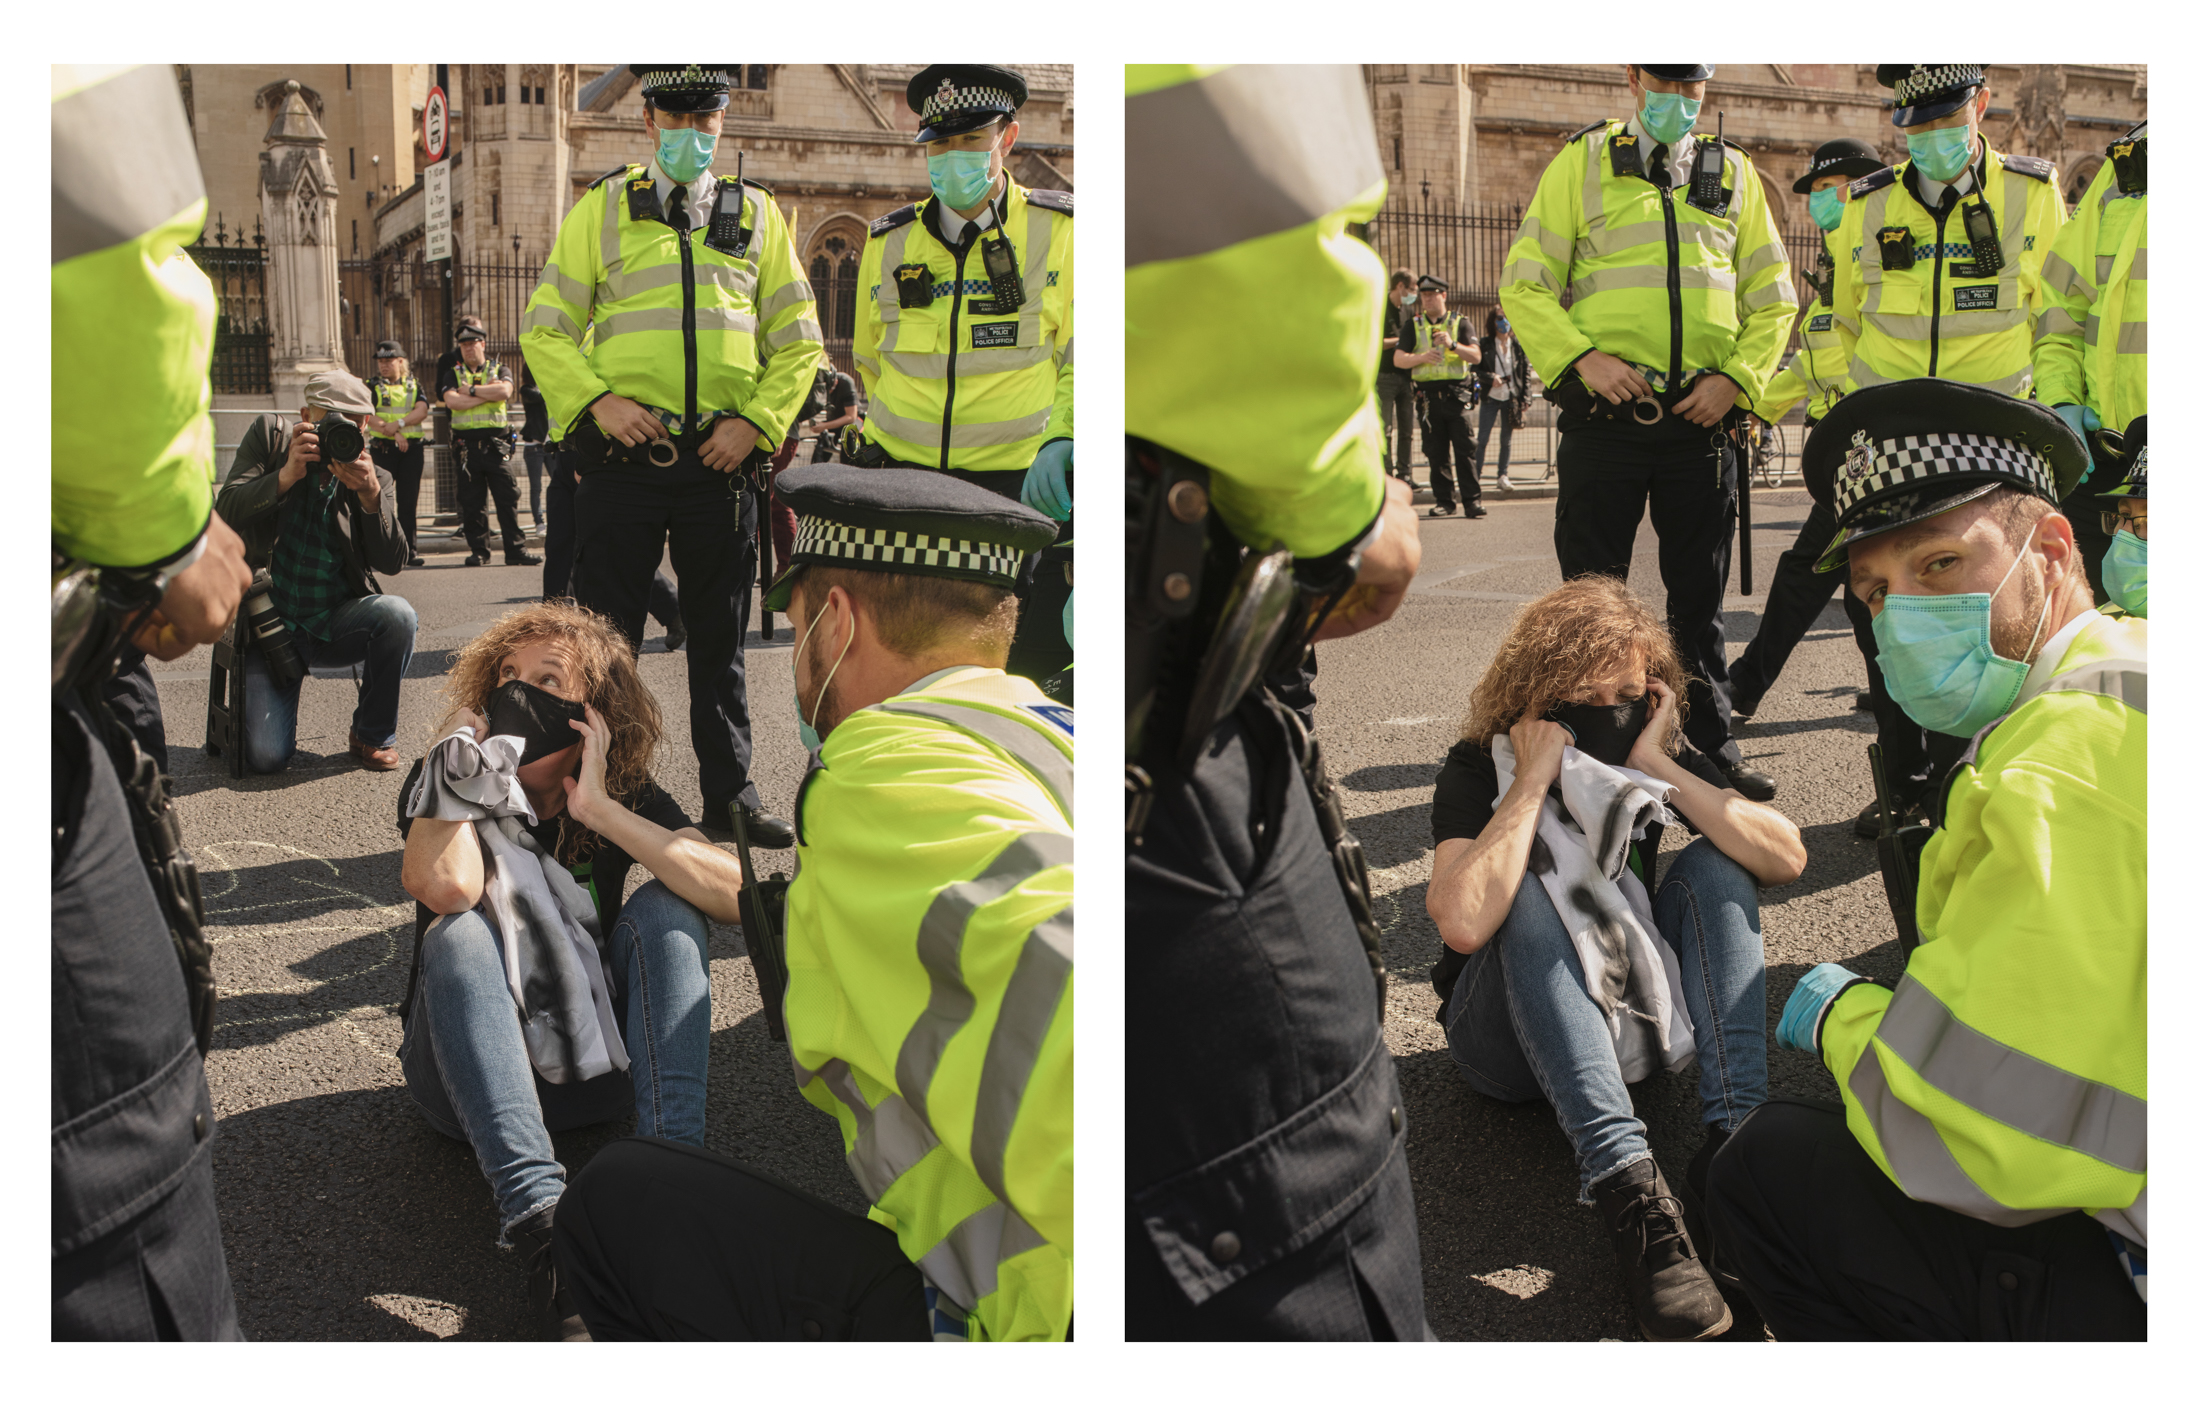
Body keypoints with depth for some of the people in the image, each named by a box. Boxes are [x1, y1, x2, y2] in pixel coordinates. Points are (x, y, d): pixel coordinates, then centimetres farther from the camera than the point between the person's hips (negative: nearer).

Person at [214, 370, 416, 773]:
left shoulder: (376, 478, 1)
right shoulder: (268, 436, 1)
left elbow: (392, 562, -12)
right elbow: (226, 510, -9)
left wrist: (370, 495, -27)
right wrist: (287, 474, -23)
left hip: (337, 624, 1)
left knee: (398, 614, -34)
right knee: (266, 757, -16)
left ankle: (373, 735, -8)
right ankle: (256, 707, 25)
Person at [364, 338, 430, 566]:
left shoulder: (413, 385, 13)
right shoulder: (372, 387, 8)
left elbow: (422, 411, -3)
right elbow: (367, 416, -6)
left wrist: (399, 423, -17)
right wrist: (391, 432, -18)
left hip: (412, 448, 1)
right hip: (383, 448, -1)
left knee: (409, 502, 3)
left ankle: (411, 550, 6)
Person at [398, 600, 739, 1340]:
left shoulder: (626, 795, -3)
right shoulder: (449, 787, -7)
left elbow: (735, 896, -22)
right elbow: (447, 887, -32)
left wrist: (601, 808, -23)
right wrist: (460, 753, -18)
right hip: (470, 1076, -1)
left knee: (666, 906, -19)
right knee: (459, 933, -30)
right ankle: (541, 1223, -46)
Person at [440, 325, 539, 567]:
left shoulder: (499, 370, 11)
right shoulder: (453, 375, 13)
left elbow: (504, 391, -11)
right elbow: (452, 401, -7)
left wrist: (472, 390, -7)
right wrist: (488, 392, -8)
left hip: (496, 444, -1)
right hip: (467, 445, 1)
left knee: (508, 498, -4)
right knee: (472, 502, 2)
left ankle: (516, 550, 0)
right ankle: (478, 551, 10)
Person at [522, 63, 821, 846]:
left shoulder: (757, 216, 11)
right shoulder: (601, 209, 7)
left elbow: (799, 342, 11)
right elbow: (545, 330, 5)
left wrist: (756, 421, -4)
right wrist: (596, 401, -11)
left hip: (722, 460, 2)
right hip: (622, 458, -1)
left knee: (720, 636, 9)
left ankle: (729, 791, 19)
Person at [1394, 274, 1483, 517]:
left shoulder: (1460, 323, 11)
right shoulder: (1412, 326, 14)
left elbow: (1476, 357, 0)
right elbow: (1398, 359, 5)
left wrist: (1452, 344, -16)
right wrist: (1422, 357, -13)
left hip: (1456, 391, -2)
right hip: (1429, 394, 2)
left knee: (1465, 448, -8)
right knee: (1437, 451, 2)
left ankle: (1472, 500, -6)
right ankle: (1445, 501, 9)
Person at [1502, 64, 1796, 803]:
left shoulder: (1733, 173, 14)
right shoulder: (1581, 163, 6)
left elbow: (1773, 298, 13)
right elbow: (1525, 285, 1)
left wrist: (1737, 377, -3)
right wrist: (1580, 357, -14)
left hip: (1702, 417, 2)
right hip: (1604, 414, -2)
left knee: (1699, 595, 9)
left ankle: (1711, 743, 19)